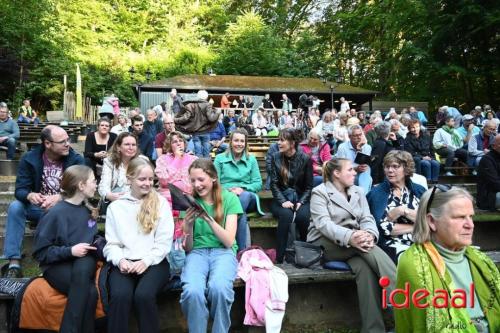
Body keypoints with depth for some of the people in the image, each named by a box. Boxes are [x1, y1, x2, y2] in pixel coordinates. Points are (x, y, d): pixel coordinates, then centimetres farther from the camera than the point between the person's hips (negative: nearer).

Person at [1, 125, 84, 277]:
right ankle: (14, 263, -25)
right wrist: (30, 195, -35)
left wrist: (59, 198, -37)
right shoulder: (29, 158, -6)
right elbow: (20, 189, -10)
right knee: (15, 207, -26)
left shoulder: (76, 160, -10)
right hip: (38, 208, 2)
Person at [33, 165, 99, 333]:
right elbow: (40, 252, -8)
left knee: (83, 266, -33)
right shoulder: (56, 213, -10)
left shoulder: (88, 210, 9)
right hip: (57, 265, -4)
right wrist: (70, 251, -19)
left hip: (84, 262, 5)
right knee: (89, 291, -32)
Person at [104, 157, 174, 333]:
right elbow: (111, 243, 8)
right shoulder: (115, 207, 12)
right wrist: (120, 260, -12)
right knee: (120, 296, -29)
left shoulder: (161, 203, 7)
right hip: (124, 263, 1)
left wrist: (146, 261, -12)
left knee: (144, 295, -29)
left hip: (154, 262, -1)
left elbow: (164, 241, 1)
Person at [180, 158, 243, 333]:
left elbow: (229, 241, -6)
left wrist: (209, 219, -19)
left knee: (218, 288, -34)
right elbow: (188, 248, 5)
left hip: (223, 252, -1)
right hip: (197, 252, 2)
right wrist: (188, 226, -15)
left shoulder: (229, 198, 1)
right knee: (192, 291, -32)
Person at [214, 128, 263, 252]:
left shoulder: (251, 159, 16)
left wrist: (242, 189, -11)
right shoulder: (220, 158, 12)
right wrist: (227, 190, -17)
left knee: (244, 196, -39)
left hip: (248, 196, 1)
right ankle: (242, 250, -30)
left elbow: (258, 183, 8)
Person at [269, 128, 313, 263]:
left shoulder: (305, 159, -1)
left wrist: (301, 202, -13)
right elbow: (274, 184, -2)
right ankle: (280, 258, -27)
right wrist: (283, 201, -17)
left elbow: (308, 186, 3)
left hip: (300, 198, 0)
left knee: (303, 216, -33)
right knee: (286, 215, -33)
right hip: (281, 199, 0)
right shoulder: (275, 157, 2)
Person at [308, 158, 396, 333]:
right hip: (324, 244, -4)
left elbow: (367, 219, 2)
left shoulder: (358, 191, 14)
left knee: (364, 267, -31)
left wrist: (369, 234, -24)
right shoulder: (319, 192, -4)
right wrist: (349, 237, -36)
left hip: (354, 244, 4)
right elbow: (323, 224, -18)